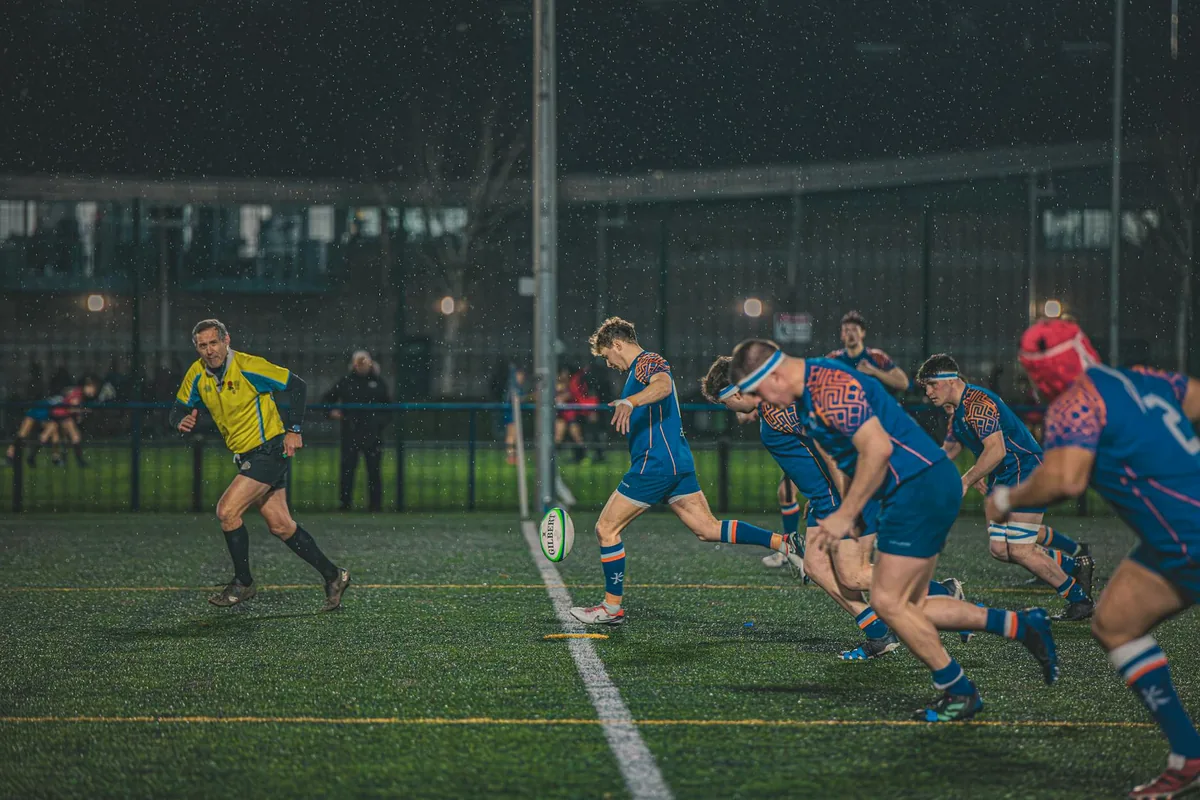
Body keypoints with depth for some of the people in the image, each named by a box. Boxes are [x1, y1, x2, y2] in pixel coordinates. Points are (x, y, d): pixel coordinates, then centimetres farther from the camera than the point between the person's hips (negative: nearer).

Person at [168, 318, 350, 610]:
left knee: (227, 511, -16)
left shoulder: (248, 366, -17)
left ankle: (243, 583, 0)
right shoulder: (197, 374, 1)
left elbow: (297, 386, -12)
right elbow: (178, 409, 7)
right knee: (280, 525, 8)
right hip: (247, 457, 7)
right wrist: (182, 421, -17)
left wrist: (294, 430, -16)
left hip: (270, 450, -7)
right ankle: (332, 576, 20)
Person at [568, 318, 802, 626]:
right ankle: (785, 543, -3)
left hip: (655, 463, -10)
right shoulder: (641, 368, 23)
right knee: (708, 529, 5)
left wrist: (629, 402, -50)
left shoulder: (646, 362, -9)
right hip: (679, 462, 10)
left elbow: (663, 385, -33)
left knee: (606, 528, -3)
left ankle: (612, 608, 2)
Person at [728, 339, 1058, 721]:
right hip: (921, 489, 11)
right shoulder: (808, 395, 14)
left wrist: (845, 515, -19)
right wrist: (847, 511, 16)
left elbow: (878, 448, -25)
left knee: (888, 602, -7)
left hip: (921, 486, -11)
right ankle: (1023, 625, 15)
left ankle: (959, 693, 6)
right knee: (909, 607, 11)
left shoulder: (831, 388, -19)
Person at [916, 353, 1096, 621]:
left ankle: (1080, 600, 2)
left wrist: (965, 482, -24)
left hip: (1026, 474, -10)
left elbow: (996, 450, -29)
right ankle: (1076, 565, 18)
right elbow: (949, 450, 24)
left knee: (1020, 551, -13)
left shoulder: (978, 403, -21)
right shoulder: (956, 409, 12)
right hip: (1002, 480, 10)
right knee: (1000, 549, 5)